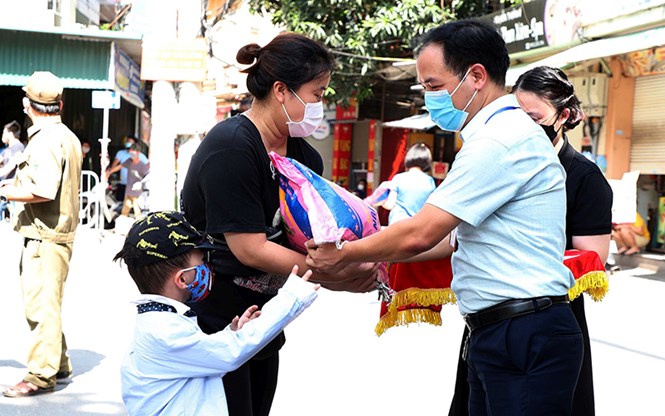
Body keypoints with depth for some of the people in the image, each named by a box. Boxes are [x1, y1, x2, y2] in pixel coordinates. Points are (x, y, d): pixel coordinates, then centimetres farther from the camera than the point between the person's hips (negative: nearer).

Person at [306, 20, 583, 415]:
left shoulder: (501, 141, -17)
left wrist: (344, 255, -4)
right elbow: (459, 236, 20)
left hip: (528, 340, -10)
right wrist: (383, 258, 16)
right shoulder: (505, 133, 16)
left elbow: (420, 235, -18)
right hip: (495, 335, 10)